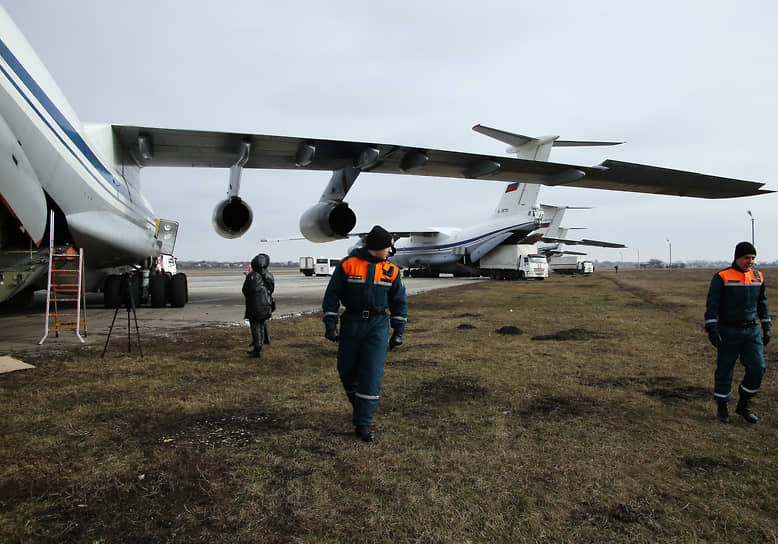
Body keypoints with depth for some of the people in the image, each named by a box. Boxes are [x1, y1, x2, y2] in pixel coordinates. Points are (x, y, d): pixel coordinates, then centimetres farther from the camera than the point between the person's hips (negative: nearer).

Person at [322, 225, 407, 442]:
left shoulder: (391, 270, 3)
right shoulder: (347, 265, -4)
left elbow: (399, 302, 10)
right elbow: (332, 296, -1)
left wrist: (398, 331, 6)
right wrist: (330, 325, -6)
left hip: (378, 325, 1)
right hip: (351, 323, 0)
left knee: (372, 374, -5)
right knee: (347, 371, 10)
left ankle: (363, 422, 4)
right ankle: (358, 405, 39)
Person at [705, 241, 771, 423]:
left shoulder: (758, 277, 8)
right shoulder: (722, 277, -8)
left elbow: (762, 303, 18)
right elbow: (712, 305, -11)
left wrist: (766, 328, 17)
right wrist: (712, 329, -17)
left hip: (752, 331, 4)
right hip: (728, 332, -4)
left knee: (757, 368, -1)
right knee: (724, 371, 3)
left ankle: (743, 405, 18)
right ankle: (722, 407, 19)